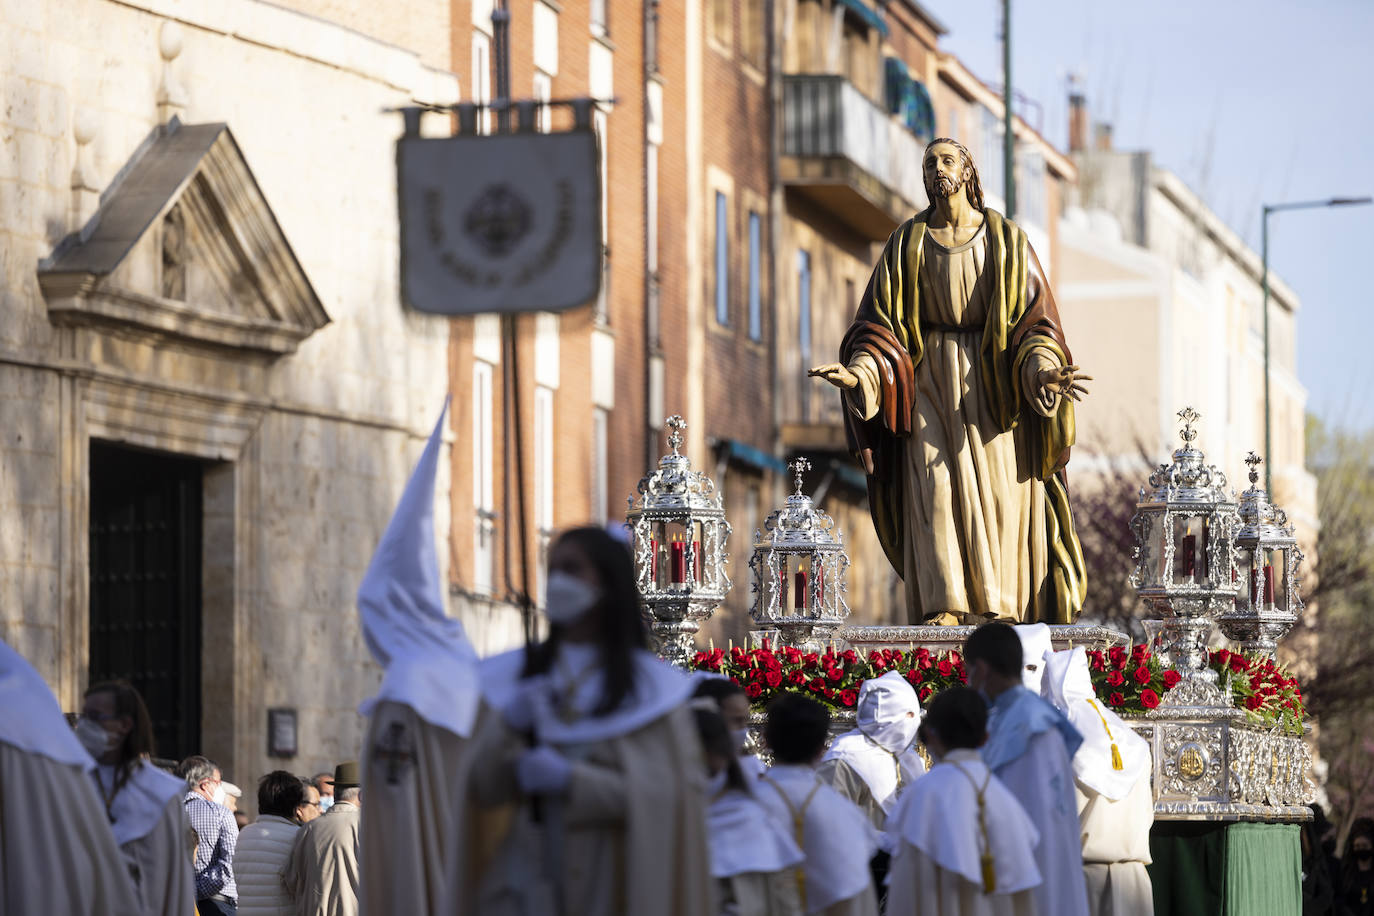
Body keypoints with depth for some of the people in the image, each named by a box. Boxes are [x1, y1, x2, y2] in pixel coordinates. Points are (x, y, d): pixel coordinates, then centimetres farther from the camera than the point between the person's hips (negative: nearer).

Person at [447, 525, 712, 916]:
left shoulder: (651, 686, 3)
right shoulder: (509, 677, 11)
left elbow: (676, 792, -6)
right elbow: (480, 787, 5)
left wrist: (571, 781, -16)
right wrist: (509, 726, -15)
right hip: (522, 884, 2)